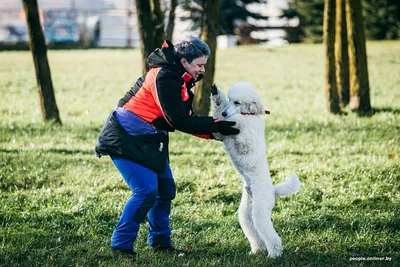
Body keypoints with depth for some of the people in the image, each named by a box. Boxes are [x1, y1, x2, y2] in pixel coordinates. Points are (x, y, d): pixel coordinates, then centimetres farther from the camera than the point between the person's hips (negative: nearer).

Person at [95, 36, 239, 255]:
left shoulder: (179, 79, 10)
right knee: (146, 191, -16)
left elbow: (185, 119, 9)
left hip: (148, 141, 10)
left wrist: (212, 131, -4)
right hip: (126, 139, -10)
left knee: (166, 188, 11)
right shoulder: (164, 77, -21)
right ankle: (121, 244, -7)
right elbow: (178, 121, -23)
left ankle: (160, 241, 24)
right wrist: (215, 126, -21)